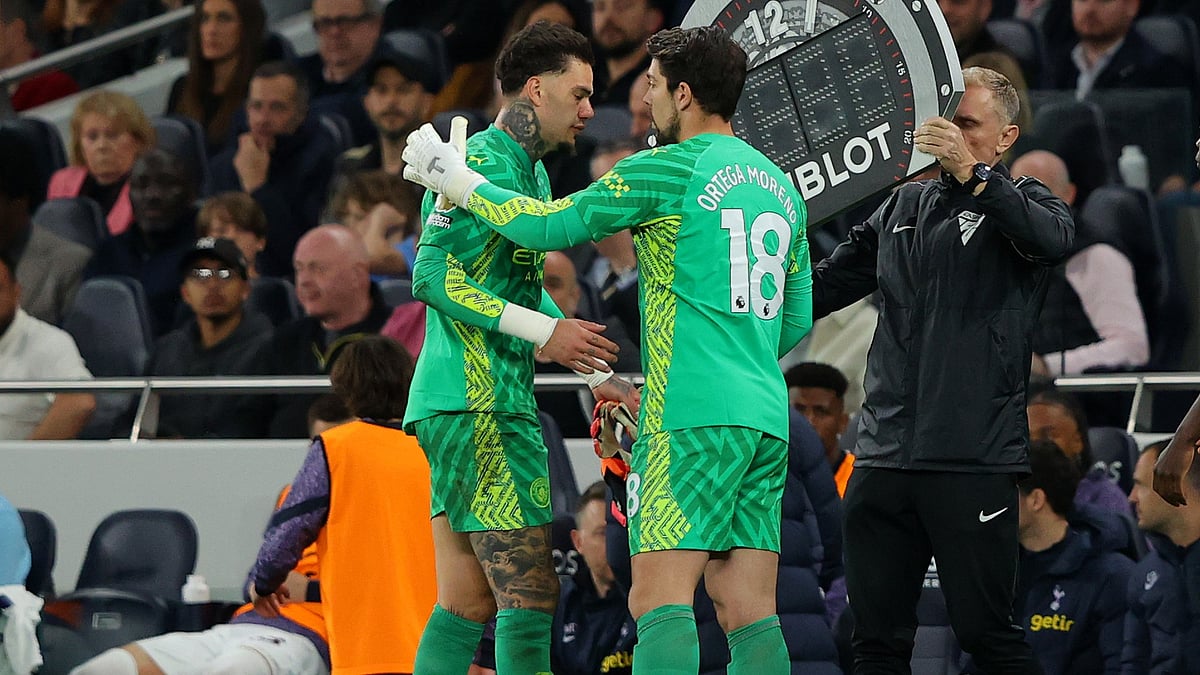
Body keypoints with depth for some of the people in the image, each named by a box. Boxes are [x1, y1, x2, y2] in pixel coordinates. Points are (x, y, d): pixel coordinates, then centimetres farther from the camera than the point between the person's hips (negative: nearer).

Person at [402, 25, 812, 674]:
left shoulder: (666, 170, -5)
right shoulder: (780, 187, 18)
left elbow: (547, 226, 1)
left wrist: (453, 177, 14)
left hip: (692, 419, -8)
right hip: (767, 416, 8)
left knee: (659, 598, -13)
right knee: (749, 613, 3)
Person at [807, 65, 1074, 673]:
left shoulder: (1019, 203, 4)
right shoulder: (902, 207, 20)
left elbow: (1054, 237, -20)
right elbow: (823, 286, 26)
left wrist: (972, 171, -27)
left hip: (973, 461, -5)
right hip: (882, 458, 5)